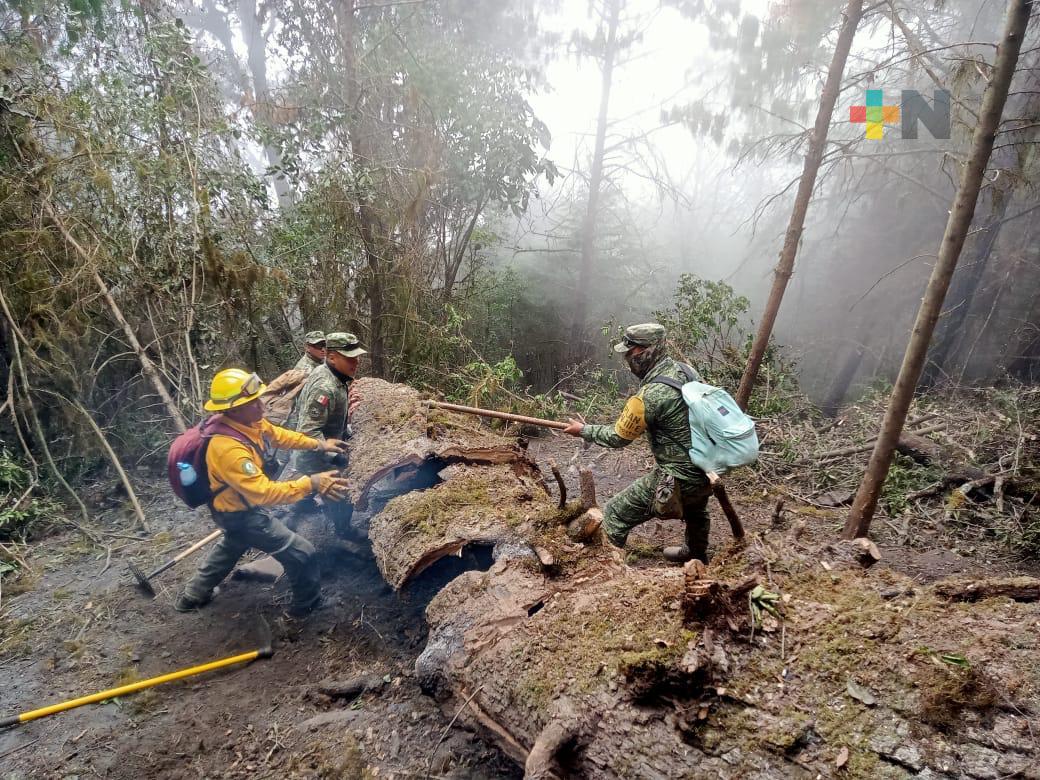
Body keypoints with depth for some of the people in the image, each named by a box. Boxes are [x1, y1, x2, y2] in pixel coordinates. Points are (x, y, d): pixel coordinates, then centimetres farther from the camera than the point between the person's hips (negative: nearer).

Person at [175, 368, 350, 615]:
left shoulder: (246, 420, -15)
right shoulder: (228, 449, -41)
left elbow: (278, 435, 4)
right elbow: (263, 492, -42)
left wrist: (318, 444, -2)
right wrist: (311, 484, -45)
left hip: (238, 502, 10)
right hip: (239, 513, -10)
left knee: (233, 544, 37)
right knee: (302, 553, -3)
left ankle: (193, 596, 55)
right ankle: (308, 604, 20)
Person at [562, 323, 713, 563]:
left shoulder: (651, 395, -26)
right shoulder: (687, 370, -4)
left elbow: (619, 437, -13)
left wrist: (583, 430, 1)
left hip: (677, 481, -8)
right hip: (707, 471, 9)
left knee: (614, 515, 3)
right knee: (695, 512, 38)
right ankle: (696, 555, 63)